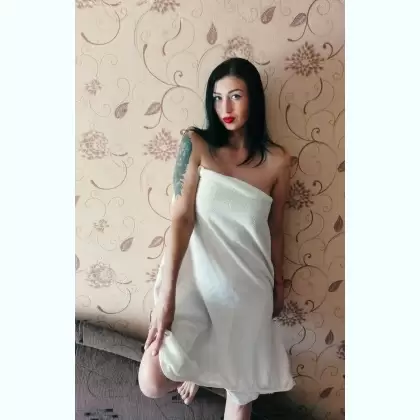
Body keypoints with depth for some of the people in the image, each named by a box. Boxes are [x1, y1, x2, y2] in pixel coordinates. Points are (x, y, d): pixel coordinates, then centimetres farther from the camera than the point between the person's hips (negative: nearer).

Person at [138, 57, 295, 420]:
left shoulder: (276, 161, -2)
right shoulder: (196, 145, -6)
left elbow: (275, 230, 8)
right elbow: (181, 218, -14)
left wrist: (279, 285, 16)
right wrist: (166, 293, -20)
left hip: (248, 284, 2)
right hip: (197, 276, -1)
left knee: (241, 383, 15)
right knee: (153, 383, -8)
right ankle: (192, 366, 29)